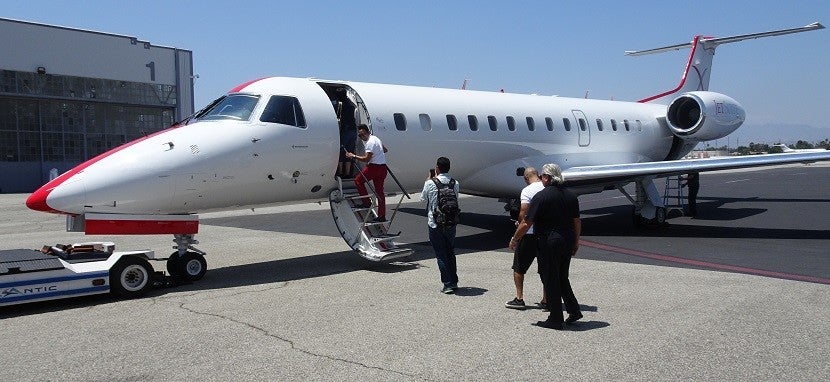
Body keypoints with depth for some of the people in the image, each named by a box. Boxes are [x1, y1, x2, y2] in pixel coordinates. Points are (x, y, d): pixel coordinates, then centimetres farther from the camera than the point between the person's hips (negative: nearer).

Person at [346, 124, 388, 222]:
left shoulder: (370, 142, -14)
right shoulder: (376, 139, 17)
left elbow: (366, 159, -21)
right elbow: (385, 150, 31)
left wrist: (354, 156, -15)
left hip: (374, 167, -10)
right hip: (382, 167, 10)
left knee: (358, 181, 6)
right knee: (379, 191, 9)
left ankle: (366, 202, 4)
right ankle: (382, 216, 9)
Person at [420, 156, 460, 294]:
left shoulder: (430, 183, -11)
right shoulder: (455, 183, -3)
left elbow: (423, 198, 5)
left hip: (435, 223, -3)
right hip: (451, 223, 4)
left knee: (441, 255, 4)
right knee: (450, 253, 18)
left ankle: (448, 284, 3)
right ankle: (454, 282, 24)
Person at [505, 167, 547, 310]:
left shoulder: (527, 190, -11)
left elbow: (524, 212, -18)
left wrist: (519, 223, 0)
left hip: (529, 233, -5)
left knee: (519, 267, 10)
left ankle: (519, 298, 12)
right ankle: (546, 300, 15)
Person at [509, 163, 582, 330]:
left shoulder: (541, 196, -12)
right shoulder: (571, 195, 6)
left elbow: (526, 224, -12)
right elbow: (577, 221, 11)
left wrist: (514, 239, 1)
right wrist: (576, 241, 22)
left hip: (549, 243, -6)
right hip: (567, 241, 6)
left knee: (551, 281, 4)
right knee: (562, 278, 21)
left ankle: (556, 320, 10)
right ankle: (574, 310, 19)